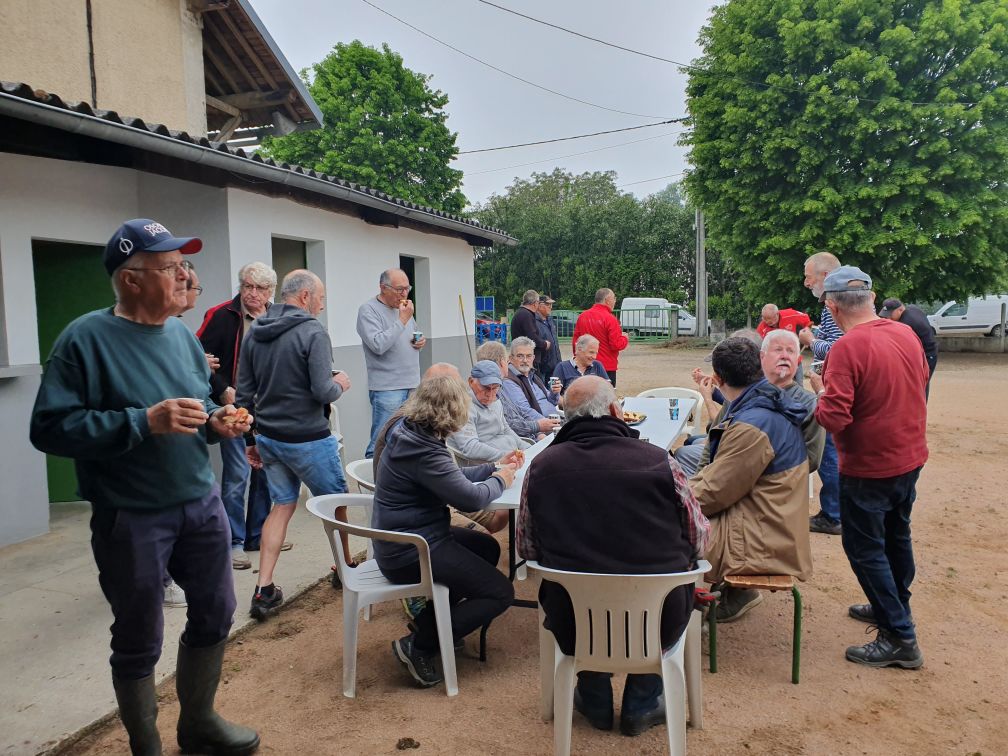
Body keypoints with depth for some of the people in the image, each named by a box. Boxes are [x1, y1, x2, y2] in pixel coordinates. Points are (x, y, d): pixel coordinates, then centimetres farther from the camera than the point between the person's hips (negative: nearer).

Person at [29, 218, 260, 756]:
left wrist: (217, 422, -3)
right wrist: (145, 421, -25)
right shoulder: (86, 338, -12)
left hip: (201, 504, 6)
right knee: (139, 642, 10)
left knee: (214, 615, 16)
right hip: (131, 519, -6)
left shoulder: (182, 334, 7)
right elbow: (50, 428, -18)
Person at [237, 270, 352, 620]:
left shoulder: (254, 332, 6)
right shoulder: (312, 332, -16)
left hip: (269, 437, 6)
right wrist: (339, 384, 1)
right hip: (307, 439, -6)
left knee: (282, 505, 15)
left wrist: (250, 439, 15)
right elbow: (323, 392, -22)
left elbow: (244, 394, 8)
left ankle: (264, 590, 11)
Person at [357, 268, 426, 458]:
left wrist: (421, 340, 6)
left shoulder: (403, 308, 16)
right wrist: (402, 320, -18)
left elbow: (415, 334, 30)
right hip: (387, 387, -8)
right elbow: (378, 345, -21)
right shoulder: (368, 310, -9)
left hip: (412, 385, 8)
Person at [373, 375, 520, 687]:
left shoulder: (409, 432, 3)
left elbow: (453, 476, 15)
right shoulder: (424, 452, -27)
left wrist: (494, 468, 11)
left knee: (488, 547, 23)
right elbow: (471, 498, -23)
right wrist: (500, 480, -4)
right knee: (500, 592, -6)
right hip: (410, 554, -10)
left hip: (402, 539, 11)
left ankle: (430, 618, 22)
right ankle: (418, 645, -2)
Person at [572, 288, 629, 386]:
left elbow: (575, 341, 9)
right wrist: (625, 338, 4)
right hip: (607, 367, -6)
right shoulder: (610, 319, -15)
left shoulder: (582, 316, 3)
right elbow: (617, 345, -17)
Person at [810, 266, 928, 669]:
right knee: (897, 537, 24)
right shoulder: (907, 335, -1)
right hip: (910, 458, 8)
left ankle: (900, 639, 11)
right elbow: (920, 382, 16)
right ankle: (894, 608, 42)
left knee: (865, 549, 5)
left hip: (869, 467, -8)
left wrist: (819, 391, -9)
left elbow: (833, 418, -27)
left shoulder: (847, 348, -24)